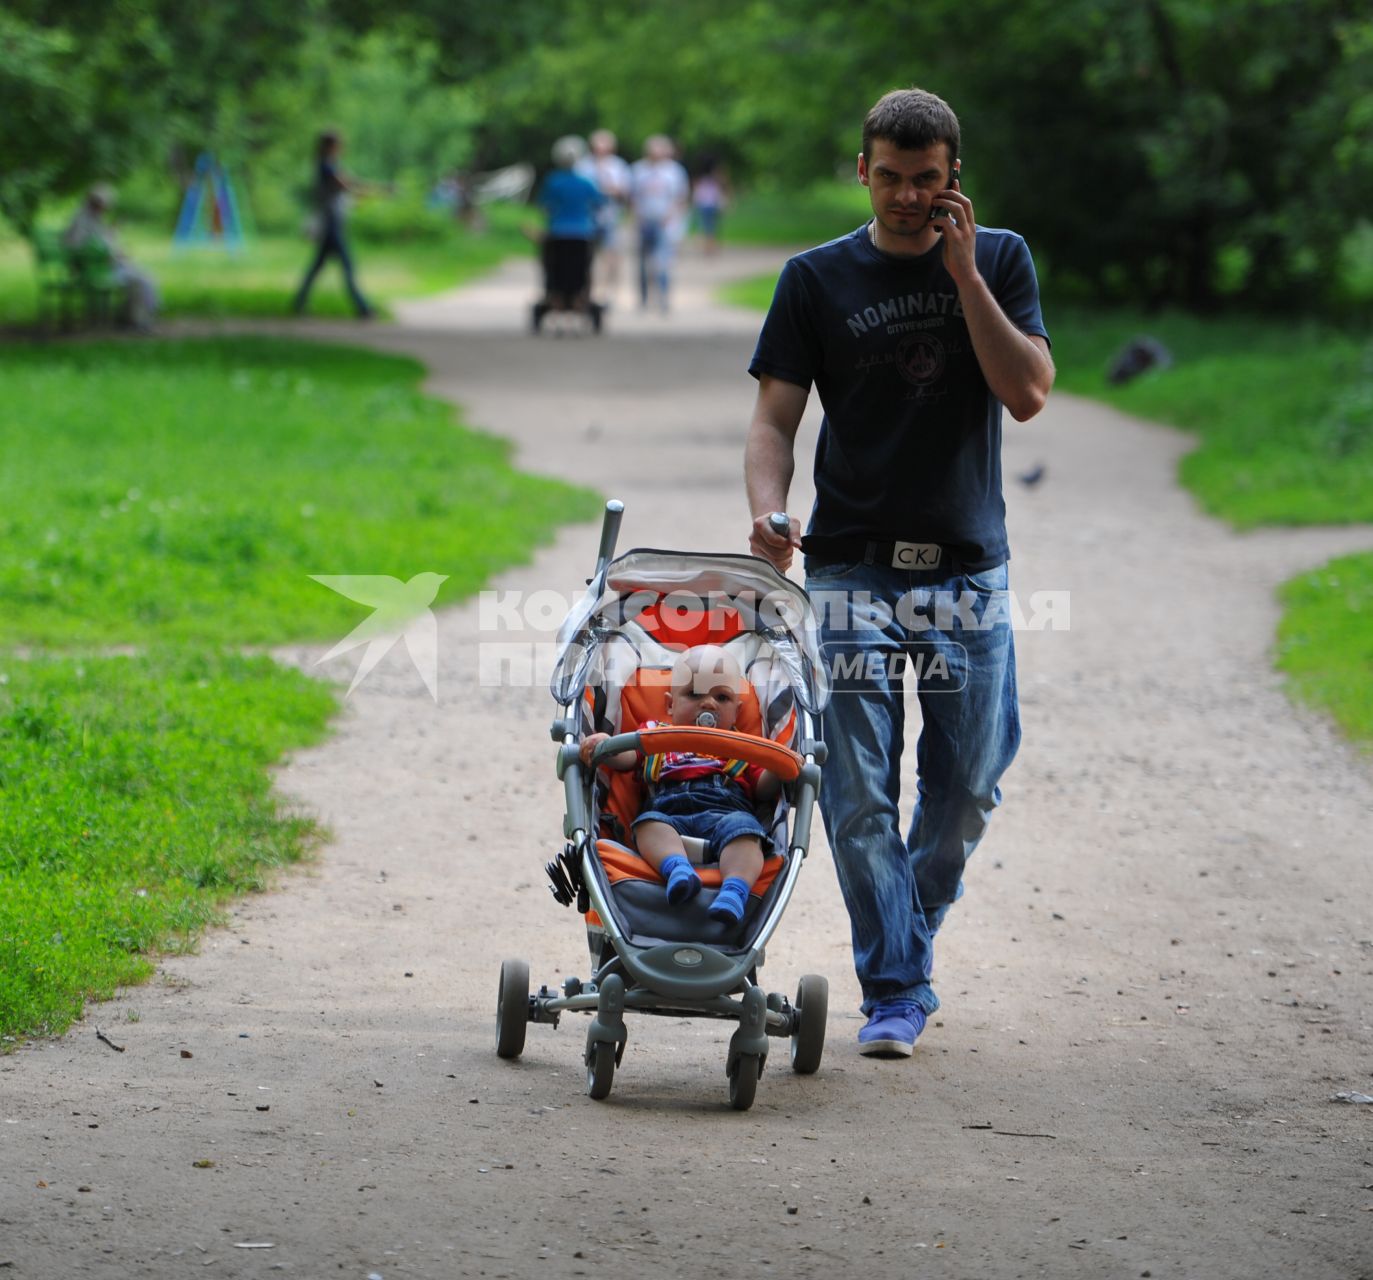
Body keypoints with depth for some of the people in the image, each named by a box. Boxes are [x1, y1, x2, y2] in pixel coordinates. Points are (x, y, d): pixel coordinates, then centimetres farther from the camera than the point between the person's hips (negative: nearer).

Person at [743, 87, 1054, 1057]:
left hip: (968, 568, 1)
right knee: (858, 793, -6)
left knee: (970, 783, 4)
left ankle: (914, 930, 28)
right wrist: (769, 509, -19)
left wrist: (963, 273, -12)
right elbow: (776, 417, 1)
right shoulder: (818, 279, 3)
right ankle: (896, 989, 1)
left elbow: (1028, 394, -7)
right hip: (852, 569, -1)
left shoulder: (1000, 260, 5)